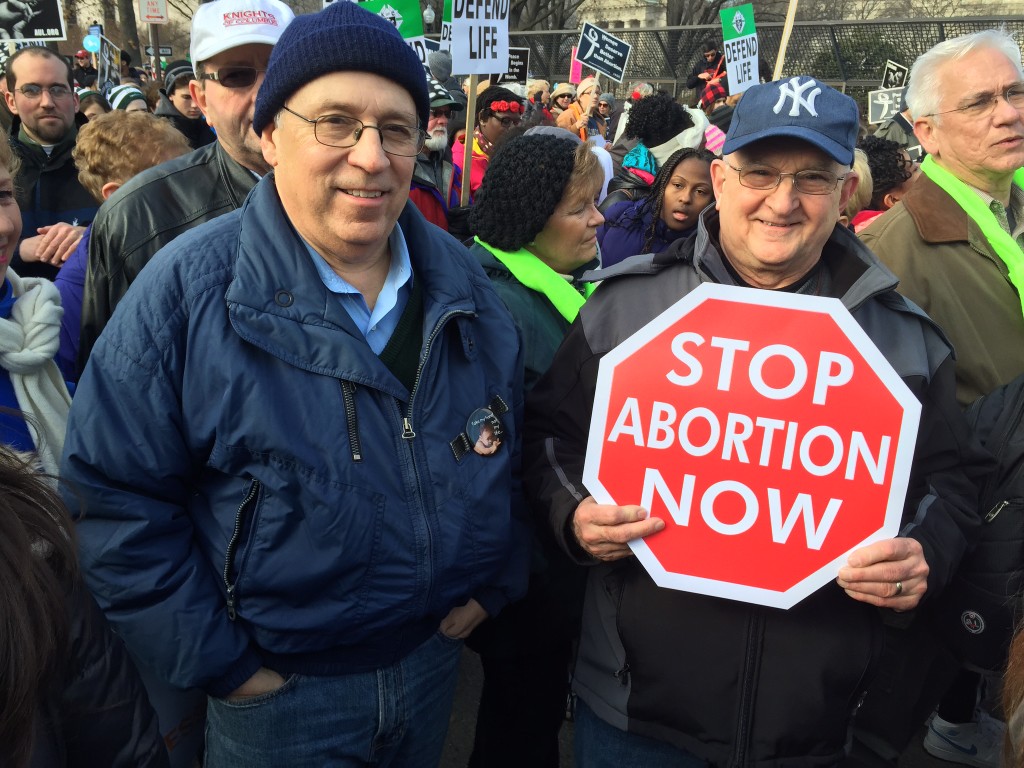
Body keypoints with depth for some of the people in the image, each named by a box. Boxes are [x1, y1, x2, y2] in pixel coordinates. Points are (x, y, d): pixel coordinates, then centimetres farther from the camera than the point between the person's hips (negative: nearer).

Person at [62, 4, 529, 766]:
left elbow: (509, 446, 7)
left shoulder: (464, 284, -5)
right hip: (278, 689, -3)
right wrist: (218, 661, -13)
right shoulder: (188, 290, -18)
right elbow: (118, 495, -15)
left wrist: (492, 582, 4)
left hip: (435, 651, 4)